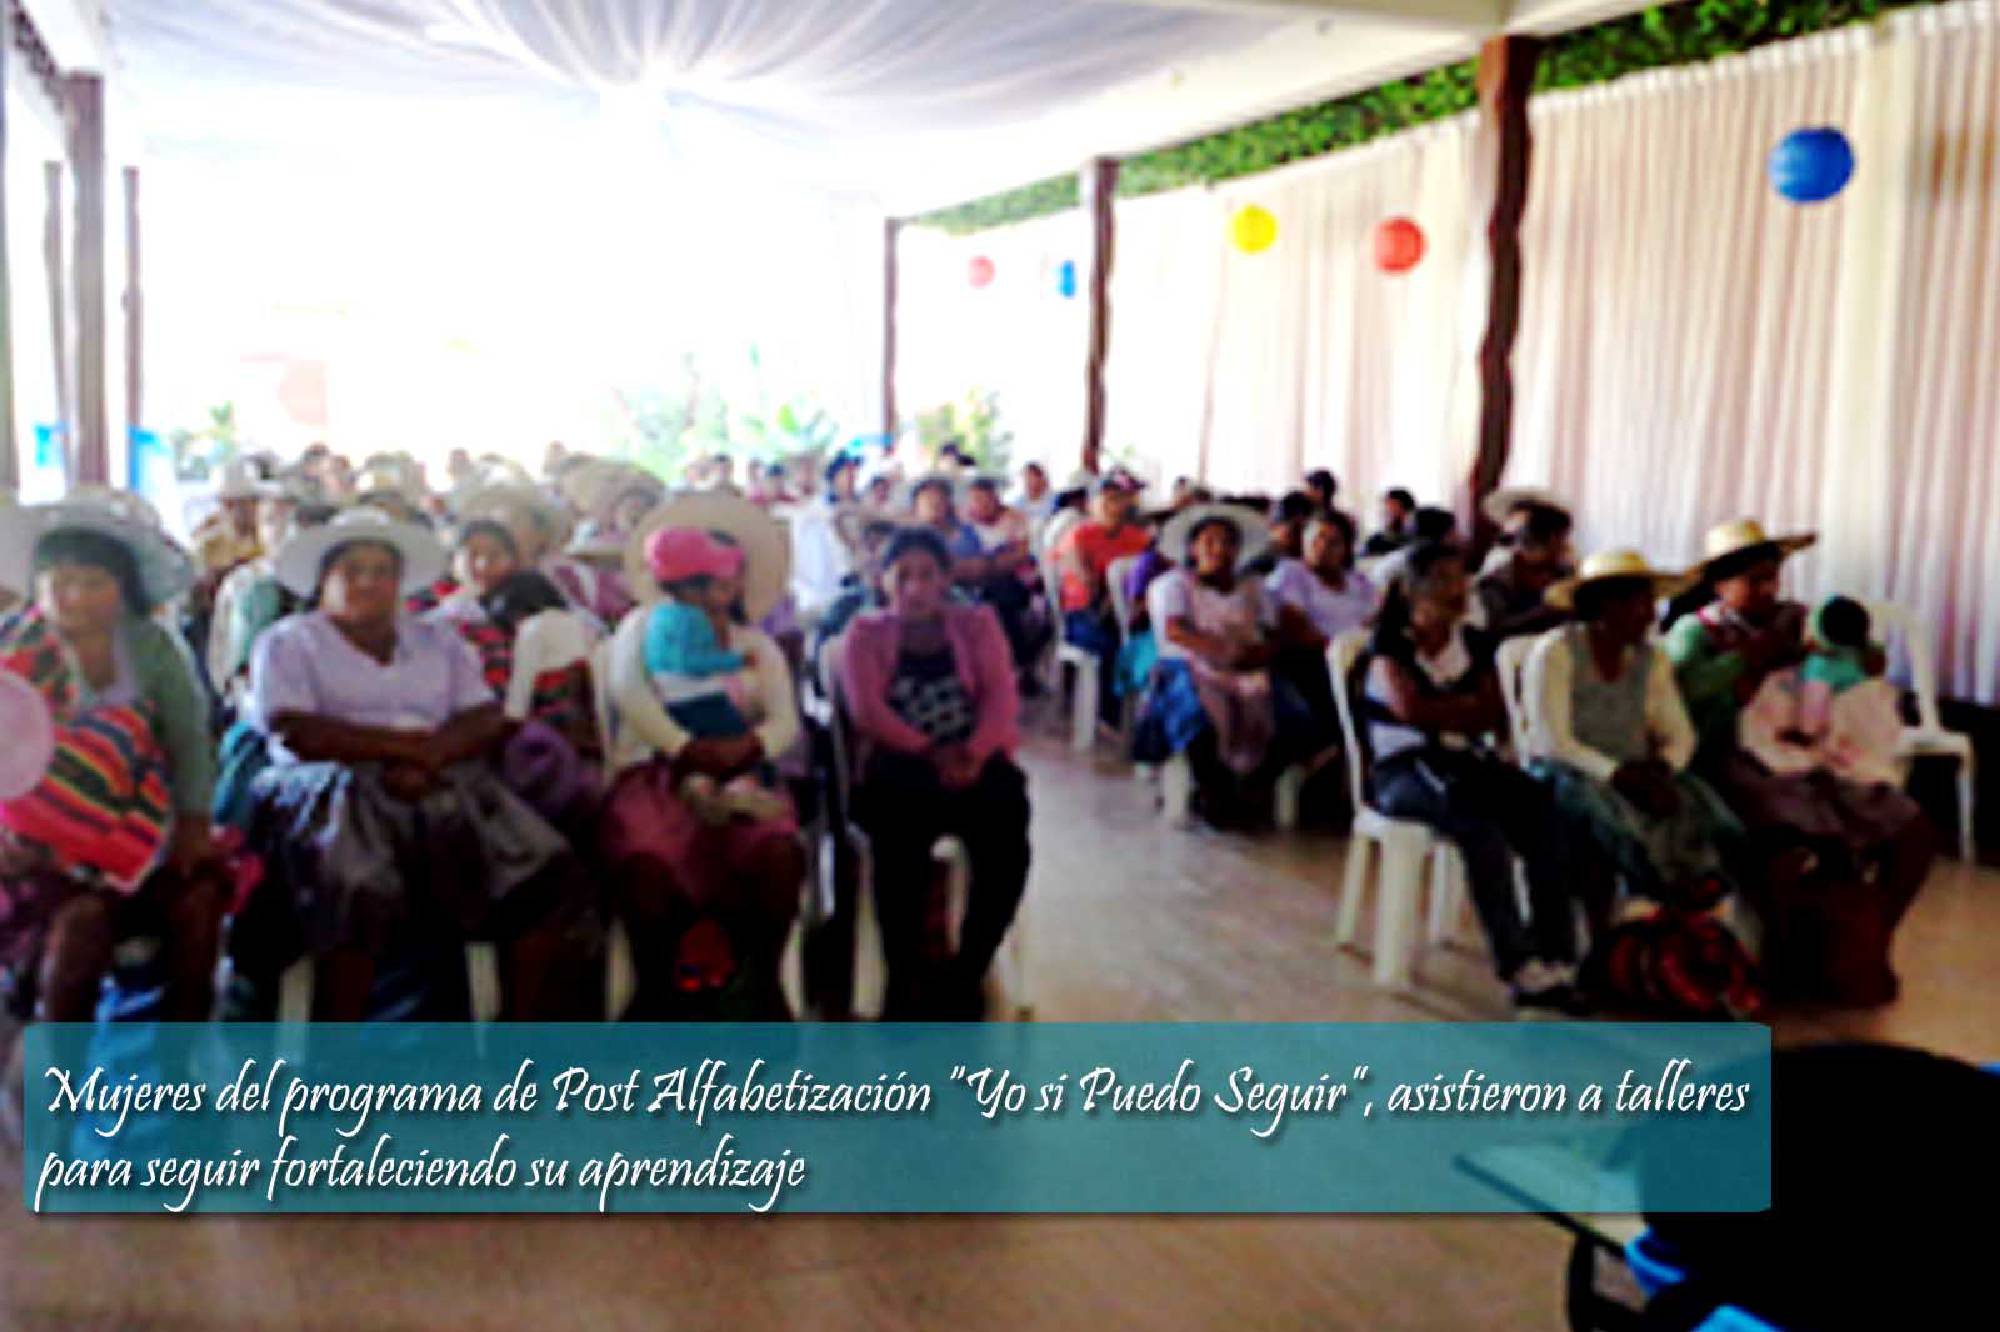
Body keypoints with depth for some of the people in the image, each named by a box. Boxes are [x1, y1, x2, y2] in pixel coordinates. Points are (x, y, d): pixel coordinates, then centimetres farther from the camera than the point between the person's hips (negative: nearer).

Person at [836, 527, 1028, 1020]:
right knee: (902, 837, -35)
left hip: (973, 759, 2)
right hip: (901, 764, -1)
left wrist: (973, 752, -18)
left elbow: (1001, 697, 2)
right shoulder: (866, 632, 12)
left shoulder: (978, 623, 16)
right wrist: (931, 753, -17)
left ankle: (965, 975, -13)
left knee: (1007, 843, -29)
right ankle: (905, 981, -19)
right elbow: (867, 709, -4)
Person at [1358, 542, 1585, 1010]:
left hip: (1465, 759, 5)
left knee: (1539, 806, -25)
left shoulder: (1473, 642, 15)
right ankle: (1521, 966, -35)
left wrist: (1443, 710, -11)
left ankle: (1556, 960, -31)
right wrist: (1468, 706, -4)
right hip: (1403, 768, -5)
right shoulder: (1390, 643, -1)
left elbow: (1496, 714, 5)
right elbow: (1409, 708, -17)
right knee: (1480, 822, -36)